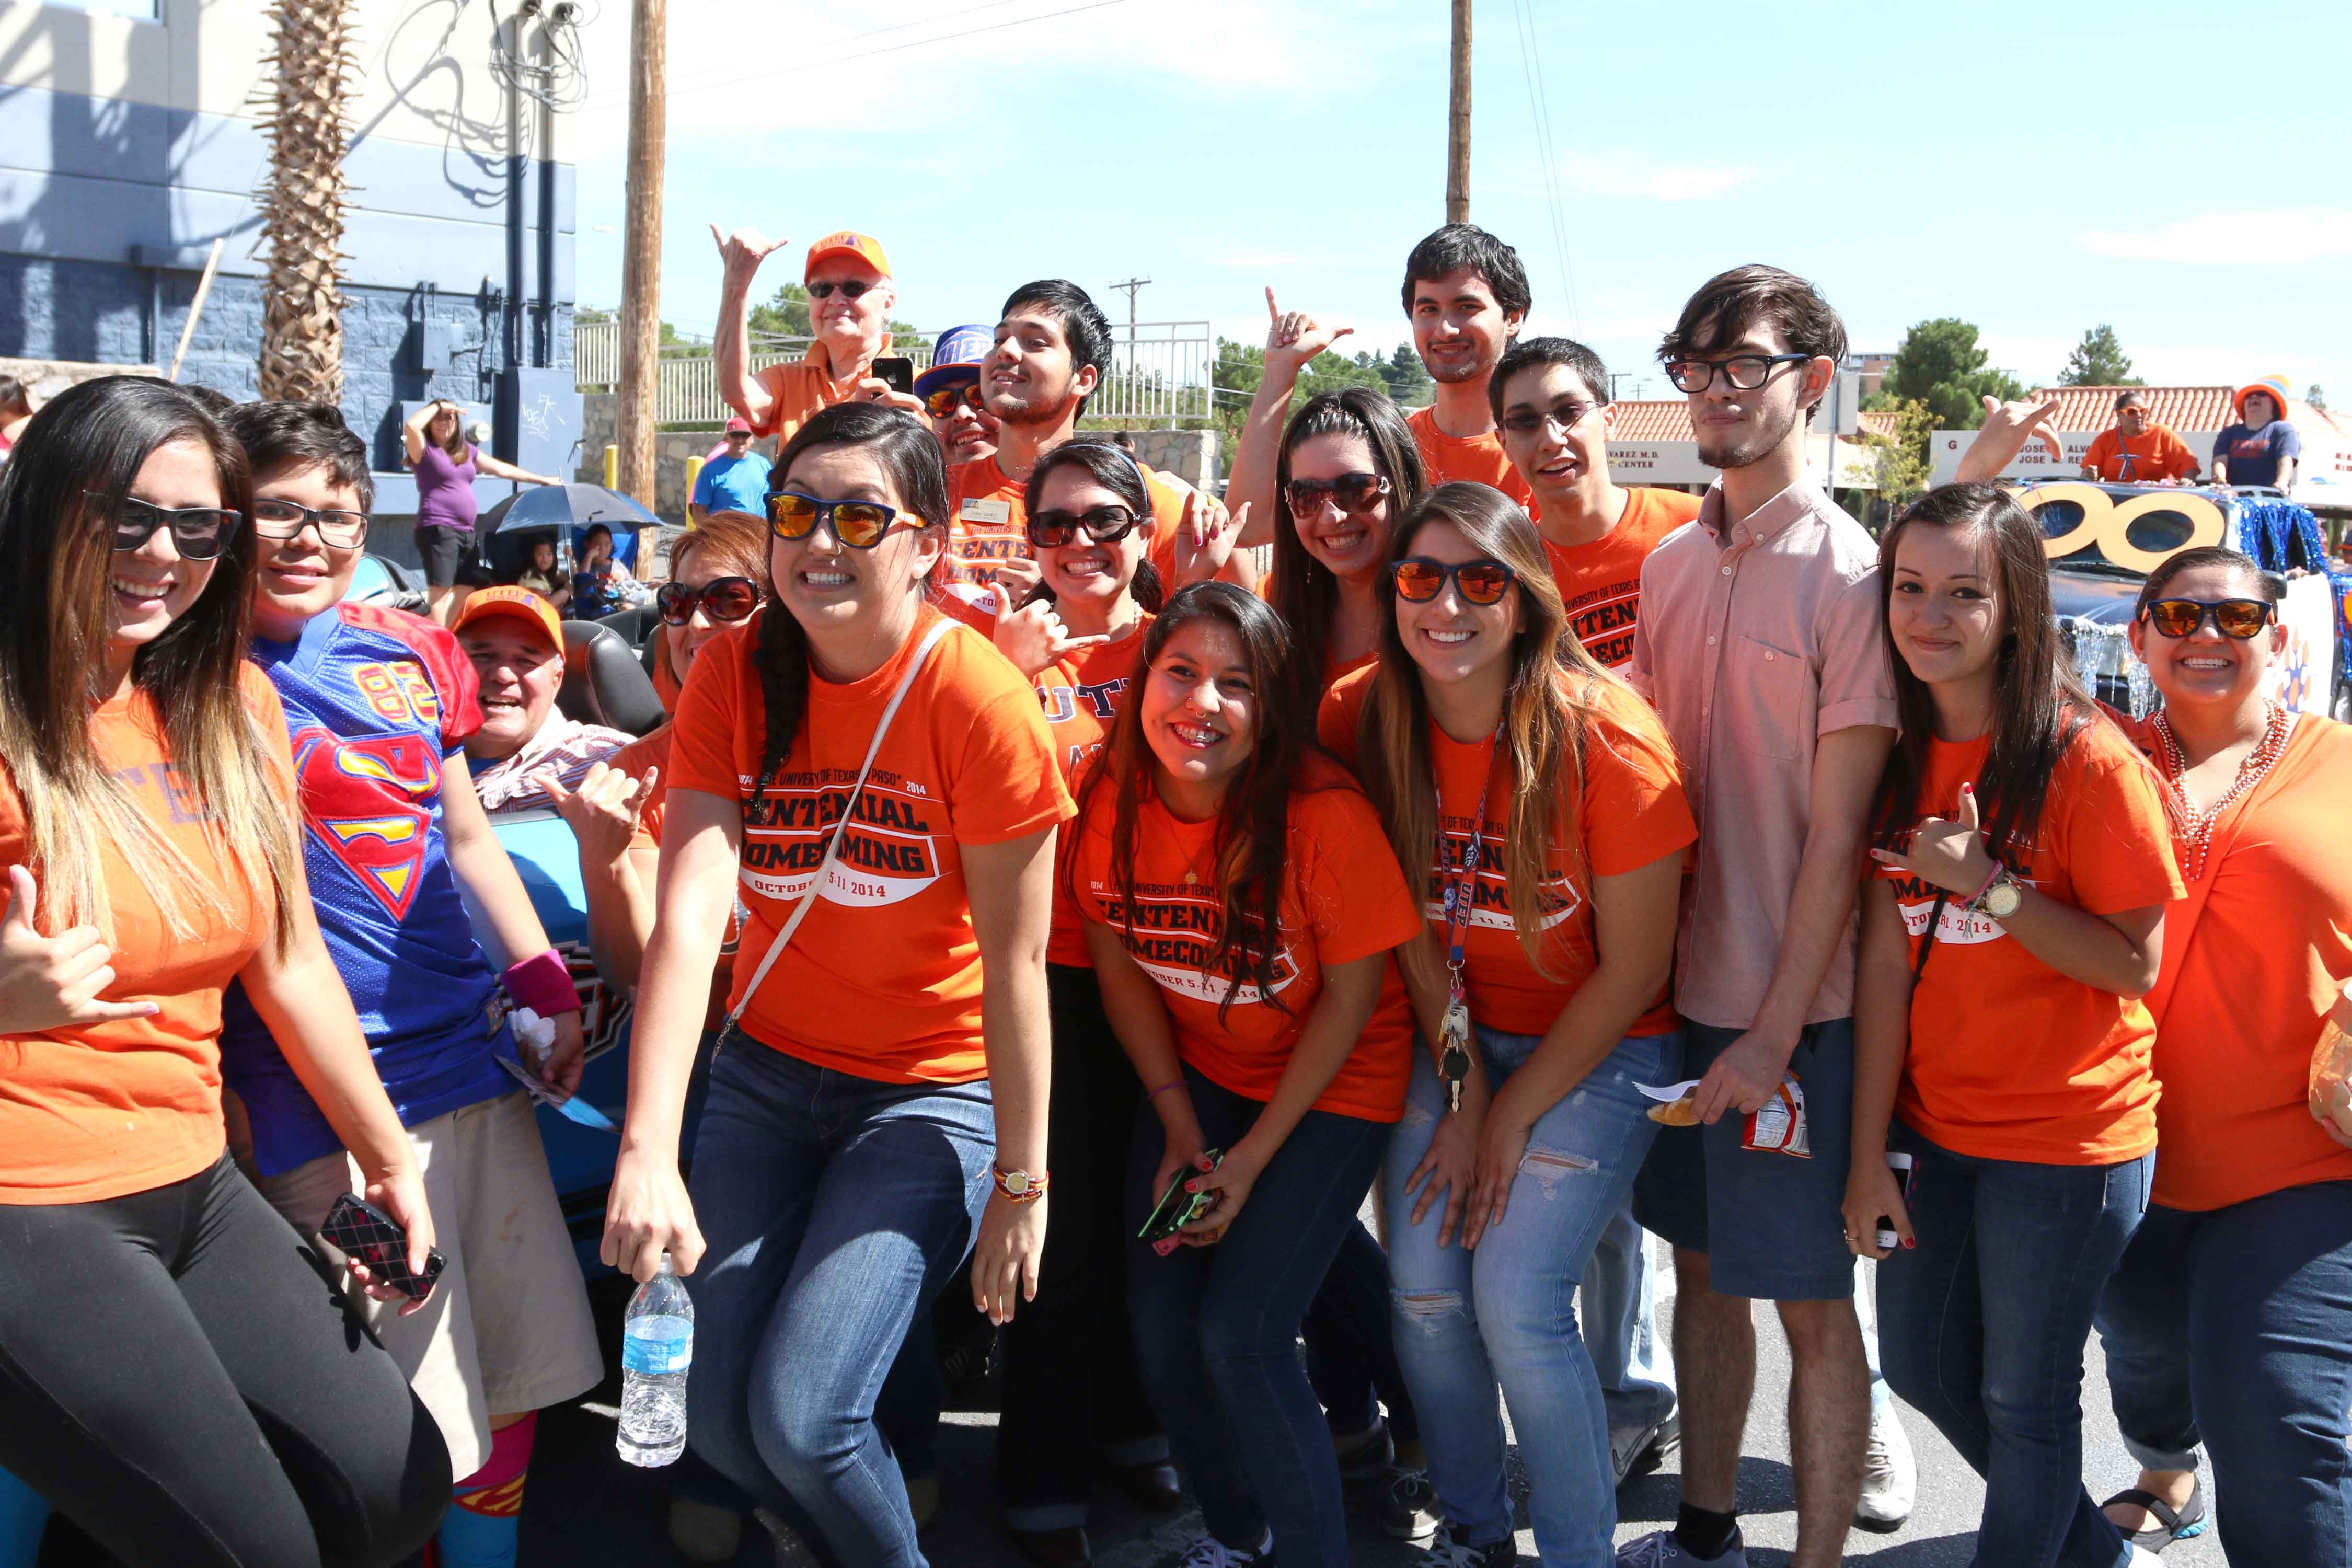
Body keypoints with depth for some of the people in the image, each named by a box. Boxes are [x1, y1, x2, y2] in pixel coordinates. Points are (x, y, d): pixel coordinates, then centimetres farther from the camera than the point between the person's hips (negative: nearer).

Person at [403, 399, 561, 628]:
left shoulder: (467, 451, 18)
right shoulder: (425, 449, -2)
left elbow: (501, 469, 24)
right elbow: (411, 426, -22)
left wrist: (543, 480, 27)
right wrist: (437, 406, -10)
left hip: (466, 532, 8)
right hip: (437, 530, -8)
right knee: (440, 593, -14)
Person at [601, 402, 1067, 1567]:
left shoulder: (978, 696, -19)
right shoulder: (734, 672, -9)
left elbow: (1014, 958, -16)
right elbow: (688, 913, -20)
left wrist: (1021, 1184, -13)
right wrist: (647, 1152, -30)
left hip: (932, 1091, -4)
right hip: (770, 1068, 4)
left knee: (799, 1415, -15)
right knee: (713, 1416, 3)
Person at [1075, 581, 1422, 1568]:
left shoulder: (1323, 813, -26)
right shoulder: (1111, 799, -12)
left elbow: (1351, 995, -16)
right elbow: (1120, 967, 2)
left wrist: (1253, 1156, -15)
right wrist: (1177, 1122, -4)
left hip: (1329, 1090, -4)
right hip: (1196, 1075, 5)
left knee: (1238, 1339, -15)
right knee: (1159, 1332, 0)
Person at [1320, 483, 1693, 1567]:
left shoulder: (1606, 738, -21)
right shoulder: (1363, 718, -9)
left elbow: (1634, 970, -15)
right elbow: (1410, 925, -2)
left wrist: (1512, 1115, -11)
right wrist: (1462, 1095, -8)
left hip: (1599, 1051, -4)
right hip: (1451, 1039, 4)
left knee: (1517, 1306, -14)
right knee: (1423, 1296, -4)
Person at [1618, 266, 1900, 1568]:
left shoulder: (1848, 574, -12)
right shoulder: (1671, 562, 7)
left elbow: (1838, 834, -14)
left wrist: (1776, 1031, -16)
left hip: (1794, 1009, -6)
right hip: (1680, 985, 6)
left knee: (1809, 1300, 3)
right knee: (1703, 1265, 17)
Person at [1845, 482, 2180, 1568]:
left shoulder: (2089, 761, -18)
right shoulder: (1897, 755, 0)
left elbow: (2136, 965, -16)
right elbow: (1884, 958, -3)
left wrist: (1986, 885, -24)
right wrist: (1869, 1153, -4)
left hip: (2064, 1143, -6)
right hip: (1931, 1125, 7)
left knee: (2026, 1397, 7)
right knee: (1922, 1366, 19)